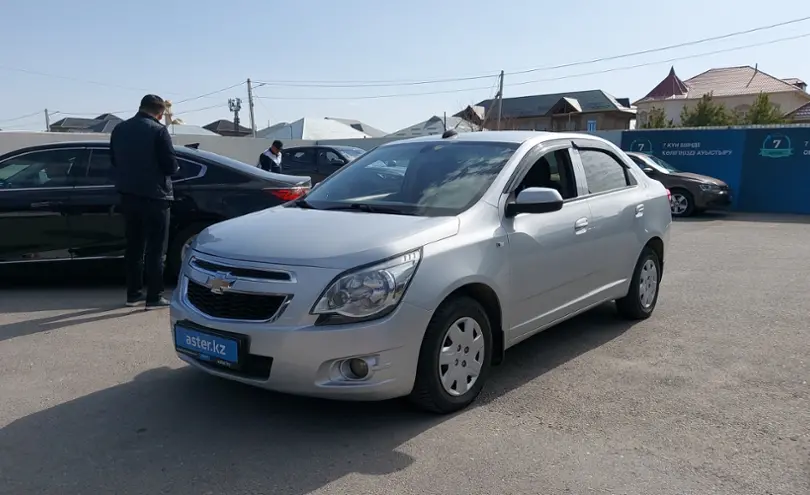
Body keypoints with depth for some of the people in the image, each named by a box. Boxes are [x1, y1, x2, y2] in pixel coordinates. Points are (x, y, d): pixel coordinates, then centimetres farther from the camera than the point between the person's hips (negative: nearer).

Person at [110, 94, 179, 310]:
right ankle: (154, 297, 0)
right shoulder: (158, 130, -12)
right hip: (154, 196, -6)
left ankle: (133, 293, 19)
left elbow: (114, 160, 16)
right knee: (155, 249, -1)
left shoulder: (119, 129, 9)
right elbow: (171, 165, -13)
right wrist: (174, 168, 8)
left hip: (128, 195, 6)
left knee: (134, 246, 14)